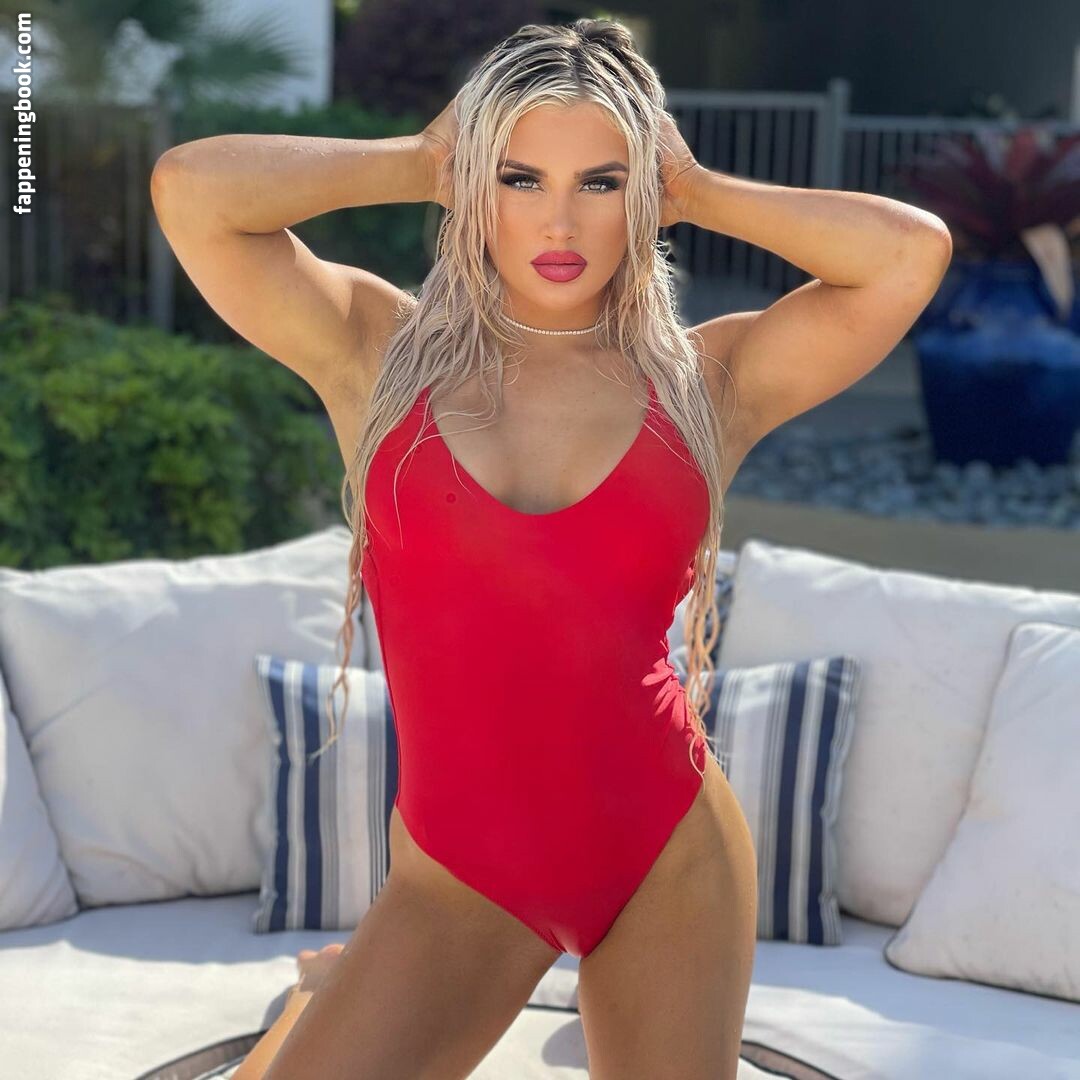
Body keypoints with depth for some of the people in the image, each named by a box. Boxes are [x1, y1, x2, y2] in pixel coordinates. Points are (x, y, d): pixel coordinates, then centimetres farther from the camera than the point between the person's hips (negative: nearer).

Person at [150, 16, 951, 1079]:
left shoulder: (706, 380, 0)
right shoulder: (379, 351, -1)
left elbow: (912, 250, -10)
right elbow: (189, 189, -11)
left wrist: (698, 191, -1)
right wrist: (414, 161, -2)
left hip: (671, 861, 1)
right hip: (458, 883, -1)